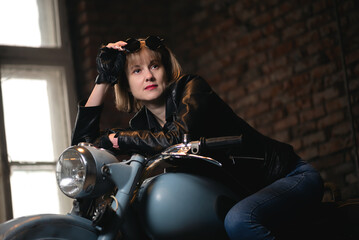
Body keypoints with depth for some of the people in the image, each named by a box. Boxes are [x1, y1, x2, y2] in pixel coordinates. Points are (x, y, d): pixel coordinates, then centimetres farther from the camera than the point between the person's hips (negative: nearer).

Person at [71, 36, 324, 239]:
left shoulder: (192, 87, -11)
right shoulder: (142, 125, 6)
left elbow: (177, 138, -28)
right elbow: (82, 141, 2)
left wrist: (113, 138, -20)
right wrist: (103, 80, 1)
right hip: (241, 192, 7)